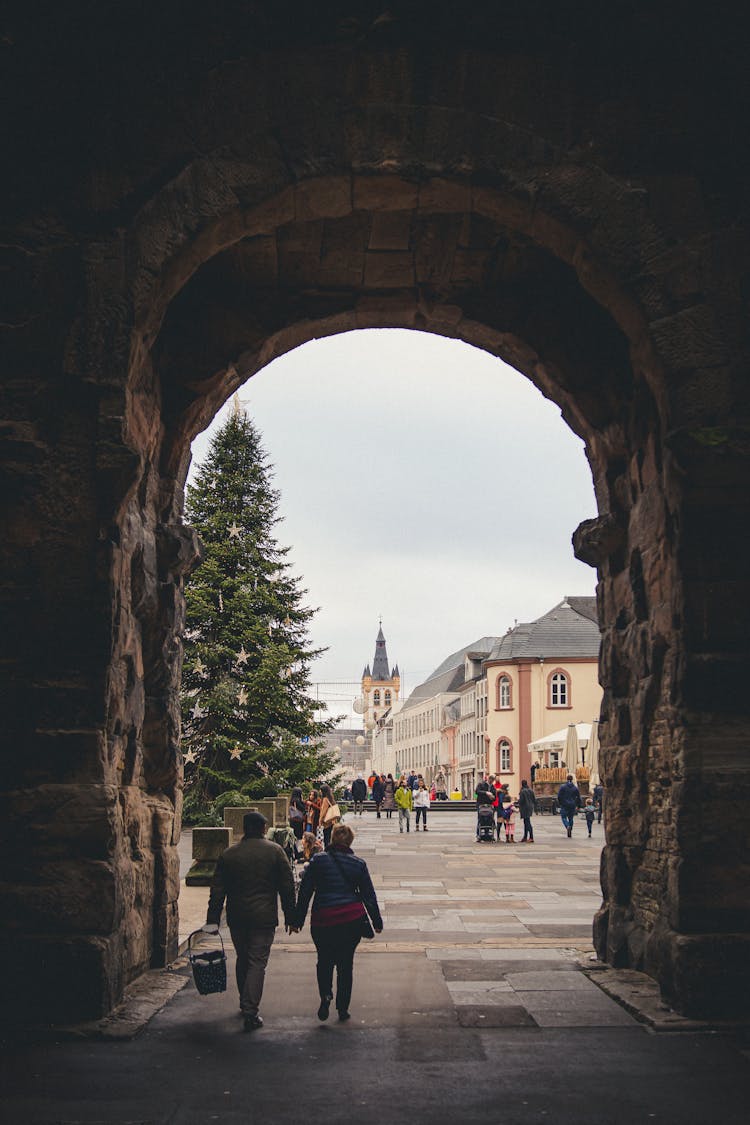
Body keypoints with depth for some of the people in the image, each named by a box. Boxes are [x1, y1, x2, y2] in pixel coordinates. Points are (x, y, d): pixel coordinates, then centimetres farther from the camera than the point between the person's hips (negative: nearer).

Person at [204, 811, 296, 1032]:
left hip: (236, 917, 3)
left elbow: (217, 890, 2)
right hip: (264, 917, -3)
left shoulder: (228, 854, 3)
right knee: (257, 963, -1)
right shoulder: (274, 851, -2)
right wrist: (290, 916, 6)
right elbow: (287, 886, -1)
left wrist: (212, 920, 4)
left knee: (242, 960, 18)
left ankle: (245, 1004, 29)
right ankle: (250, 1011, -9)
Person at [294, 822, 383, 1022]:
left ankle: (326, 995, -7)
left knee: (324, 960, 17)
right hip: (353, 919, 1)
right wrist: (377, 921, 16)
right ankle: (343, 1009, 14)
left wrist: (298, 920, 6)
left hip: (323, 920, -1)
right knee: (346, 963, 13)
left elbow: (305, 892, -1)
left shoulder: (317, 861, -2)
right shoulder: (358, 864, 2)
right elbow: (369, 895, 6)